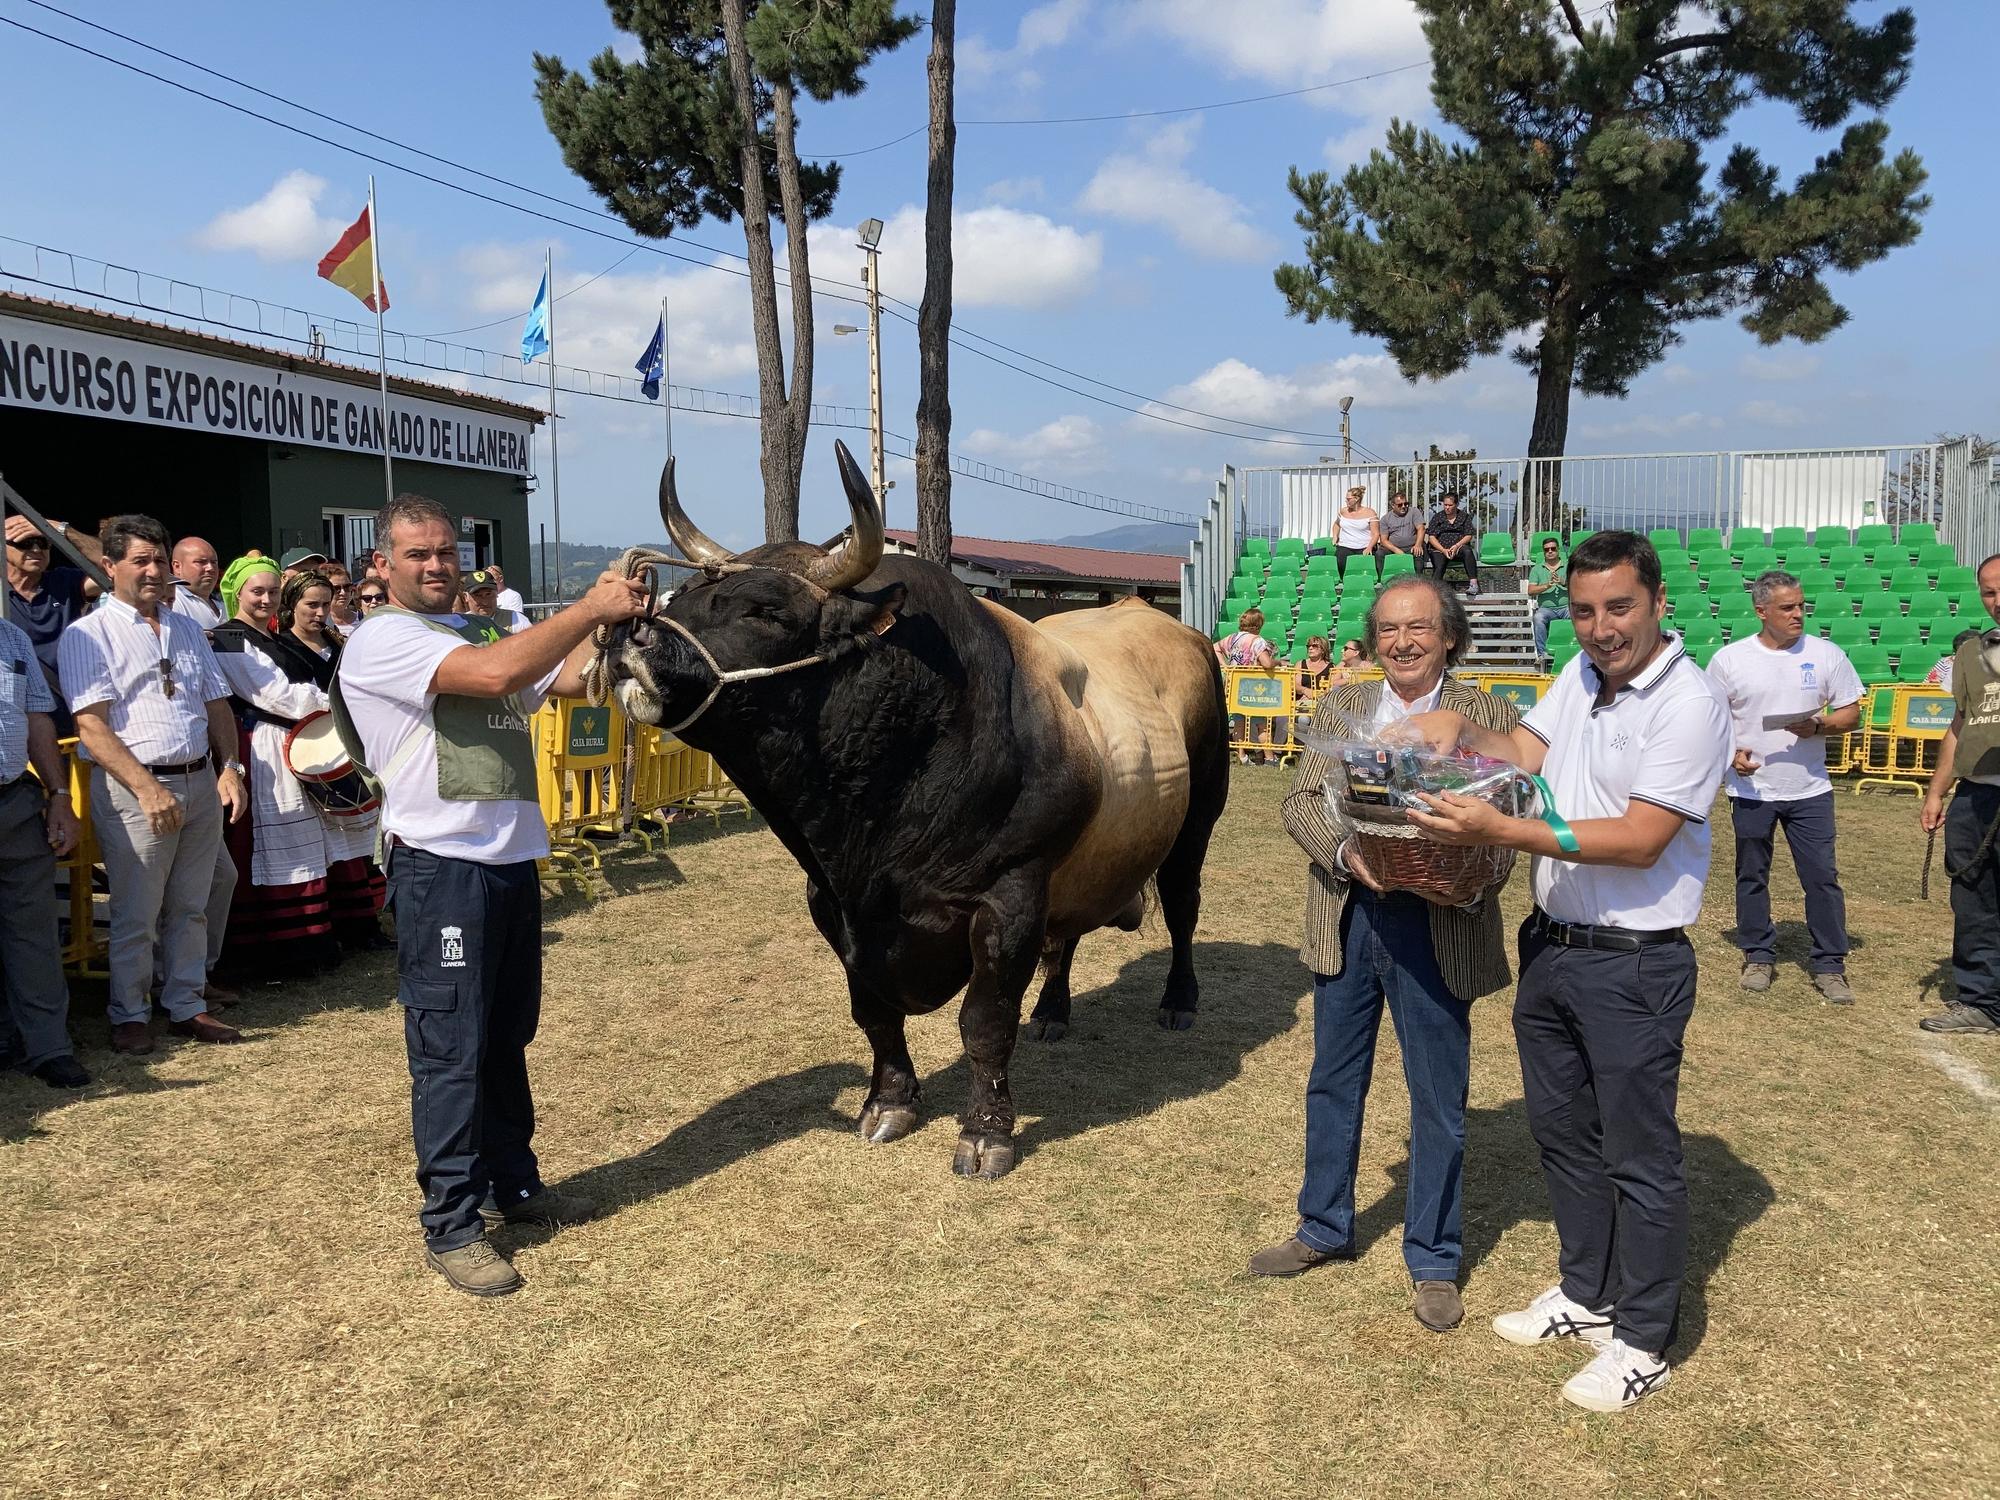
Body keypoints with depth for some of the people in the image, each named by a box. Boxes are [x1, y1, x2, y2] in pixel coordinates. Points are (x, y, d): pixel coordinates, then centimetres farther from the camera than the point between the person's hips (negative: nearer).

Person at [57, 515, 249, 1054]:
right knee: (136, 916, 3)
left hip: (201, 783, 5)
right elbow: (92, 726, -13)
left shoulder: (187, 629, 15)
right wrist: (147, 788, -22)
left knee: (190, 908, 13)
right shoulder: (88, 634, -4)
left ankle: (187, 1008, 23)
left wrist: (230, 768, 1)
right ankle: (130, 1016, 19)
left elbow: (217, 705, 16)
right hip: (134, 788, -5)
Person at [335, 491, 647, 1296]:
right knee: (450, 1049, -1)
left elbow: (571, 677, 8)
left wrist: (610, 615, -8)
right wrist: (591, 607, -20)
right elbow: (496, 674, -24)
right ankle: (451, 1227, 9)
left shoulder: (479, 631, 17)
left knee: (507, 1036, 17)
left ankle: (512, 1183, 32)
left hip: (513, 858, 8)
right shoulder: (382, 639, -9)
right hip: (442, 865, -8)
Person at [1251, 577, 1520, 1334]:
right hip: (1347, 919, 3)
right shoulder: (1341, 708, 6)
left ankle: (1434, 1262, 26)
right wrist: (1347, 852, -19)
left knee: (1438, 1100, 8)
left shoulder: (1488, 717, -2)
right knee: (1333, 1082, 16)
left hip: (1436, 925, -3)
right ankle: (1324, 1228, 36)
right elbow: (1300, 802, -1)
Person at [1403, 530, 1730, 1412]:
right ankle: (1587, 1295, 38)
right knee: (1561, 1132, 19)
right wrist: (1457, 728, -10)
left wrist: (1501, 832, -29)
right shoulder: (1581, 675, 8)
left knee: (1639, 1158, 6)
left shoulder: (1688, 703, -18)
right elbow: (1522, 754, 9)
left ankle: (1641, 1342, 22)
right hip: (1551, 945, 8)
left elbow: (1639, 840, -24)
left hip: (1634, 965, -8)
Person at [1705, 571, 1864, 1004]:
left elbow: (1851, 712, 5)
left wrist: (1818, 726, -14)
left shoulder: (1827, 654, 1)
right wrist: (1730, 753, -14)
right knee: (1751, 877, 10)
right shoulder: (1729, 659, -2)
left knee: (1822, 877, 0)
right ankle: (1758, 956, 24)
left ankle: (1829, 964, 11)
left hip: (1810, 789, 0)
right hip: (1750, 788, 0)